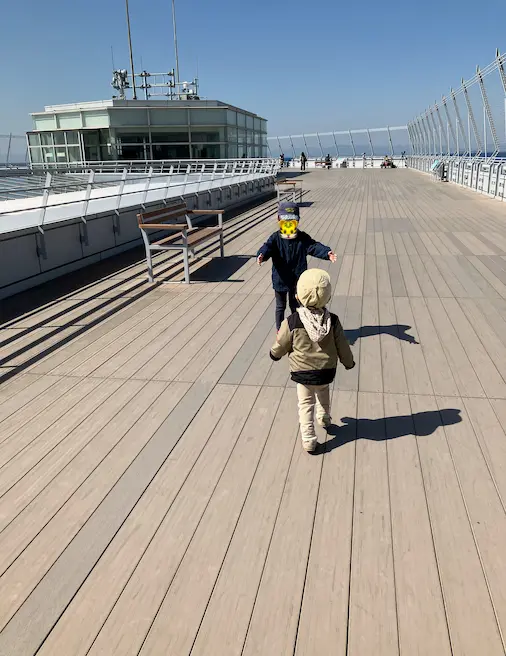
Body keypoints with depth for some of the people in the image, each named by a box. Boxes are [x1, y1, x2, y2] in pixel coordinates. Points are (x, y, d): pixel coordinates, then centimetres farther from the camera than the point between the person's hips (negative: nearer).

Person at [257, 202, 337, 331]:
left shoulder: (303, 238, -6)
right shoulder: (275, 238, -10)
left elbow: (315, 247, -17)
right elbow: (267, 247, -25)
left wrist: (327, 253, -37)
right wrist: (262, 255, -49)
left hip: (297, 280, 1)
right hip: (280, 280, -1)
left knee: (295, 306, 18)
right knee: (280, 306, 15)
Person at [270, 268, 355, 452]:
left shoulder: (292, 323, -22)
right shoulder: (333, 321, -16)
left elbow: (280, 346, -7)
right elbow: (342, 346, -4)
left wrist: (275, 354, 17)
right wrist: (349, 362, 15)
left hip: (302, 373, -2)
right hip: (326, 371, 2)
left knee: (305, 404, 14)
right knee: (323, 395, 31)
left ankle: (308, 440, 14)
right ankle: (324, 418, 53)